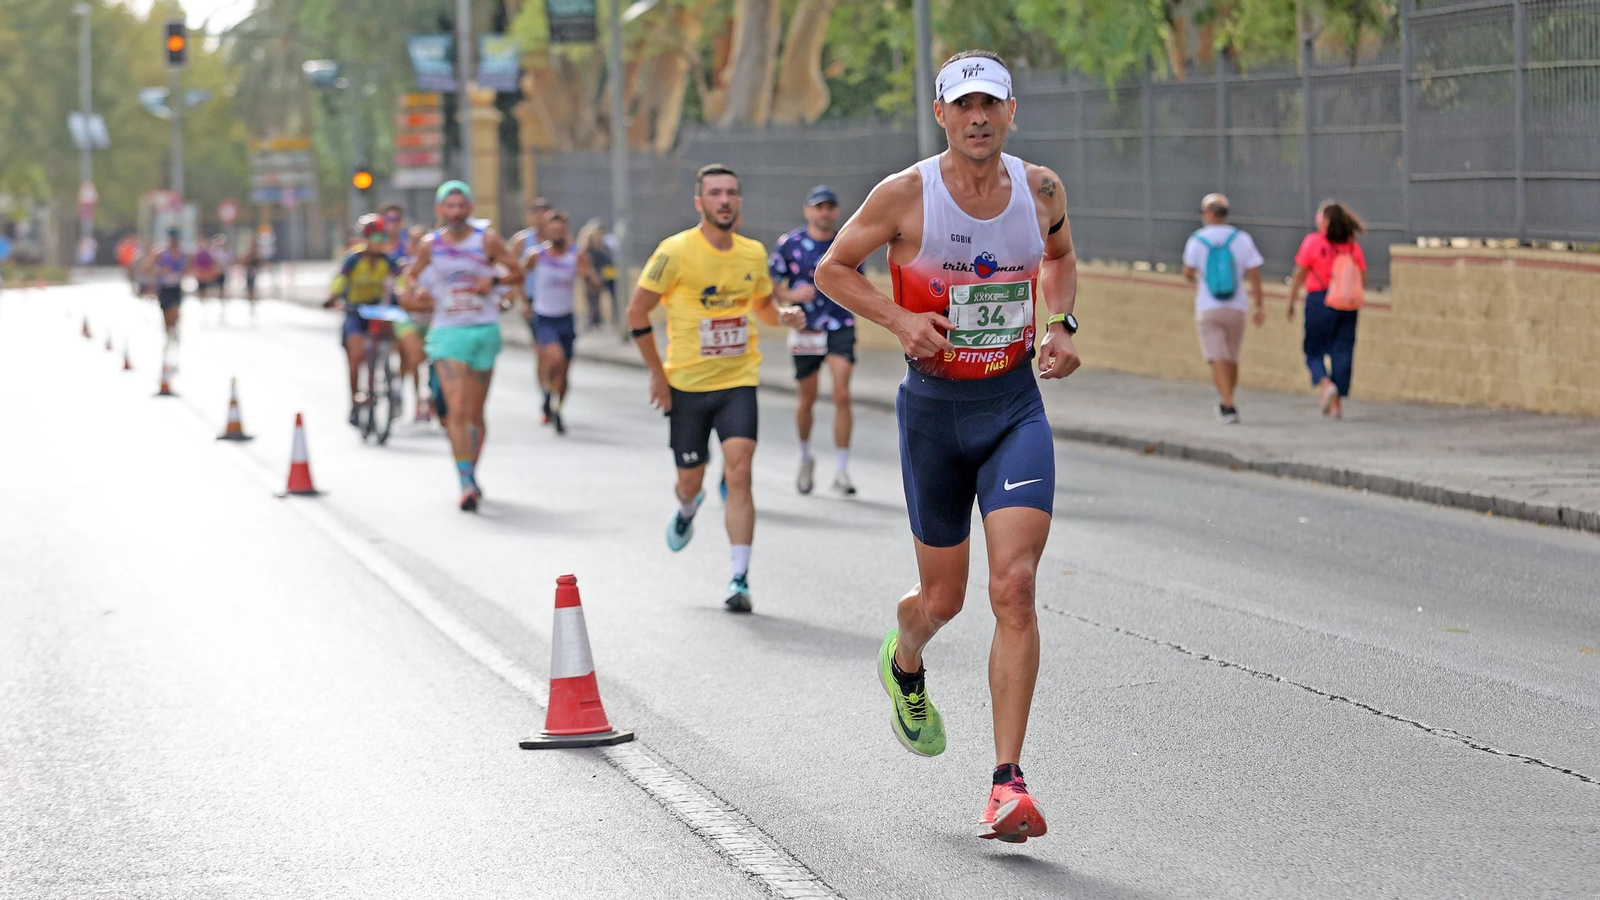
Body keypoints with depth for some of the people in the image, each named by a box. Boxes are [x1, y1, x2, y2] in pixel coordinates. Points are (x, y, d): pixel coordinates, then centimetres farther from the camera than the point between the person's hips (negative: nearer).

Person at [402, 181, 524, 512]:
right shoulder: (430, 246, 5)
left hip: (484, 331, 1)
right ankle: (466, 483, -21)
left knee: (475, 413, 8)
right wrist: (414, 294, -2)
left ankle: (471, 476, 27)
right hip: (448, 334, 0)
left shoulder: (487, 240, 2)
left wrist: (494, 280, -13)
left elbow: (517, 272, 6)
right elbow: (411, 276, 20)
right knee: (457, 410, -16)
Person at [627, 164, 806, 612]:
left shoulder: (753, 253, 2)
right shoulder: (676, 252, -10)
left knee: (738, 471, -16)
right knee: (690, 480, 10)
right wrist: (657, 373, -5)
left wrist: (784, 315, -4)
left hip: (738, 381, 1)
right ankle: (688, 509, 50)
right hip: (686, 385, -1)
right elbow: (637, 311, -4)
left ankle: (739, 579, -15)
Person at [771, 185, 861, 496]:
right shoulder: (789, 244, -1)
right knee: (807, 398, 9)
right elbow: (771, 286, 3)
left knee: (842, 394, -13)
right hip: (805, 330, 0)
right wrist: (792, 296, -15)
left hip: (841, 327, 0)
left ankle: (842, 471, -11)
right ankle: (805, 459, 34)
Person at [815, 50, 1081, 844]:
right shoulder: (905, 195, -10)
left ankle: (1007, 784, -13)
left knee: (1014, 588, -15)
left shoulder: (1040, 189, -1)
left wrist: (1062, 324, 3)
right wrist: (901, 320, -14)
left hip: (1016, 407, 1)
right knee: (944, 596, 10)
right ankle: (904, 662, 50)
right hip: (934, 408, -1)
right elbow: (832, 269, 1)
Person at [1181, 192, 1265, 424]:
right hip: (1235, 308, 2)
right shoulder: (1242, 238, 0)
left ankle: (1228, 406, -17)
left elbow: (1187, 273, -2)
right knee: (1232, 359, 15)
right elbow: (1254, 274, -2)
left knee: (1218, 360, -5)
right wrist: (1259, 305, 2)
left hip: (1207, 309, -2)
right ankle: (1226, 402, 26)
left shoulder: (1197, 240, -4)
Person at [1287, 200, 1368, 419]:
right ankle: (1338, 402, 7)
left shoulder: (1312, 242, -6)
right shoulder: (1353, 246, 3)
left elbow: (1299, 276, -4)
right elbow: (1363, 280, 4)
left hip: (1319, 300, -3)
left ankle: (1326, 384, -18)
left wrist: (1291, 303, 4)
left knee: (1314, 351, 8)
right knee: (1343, 351, 8)